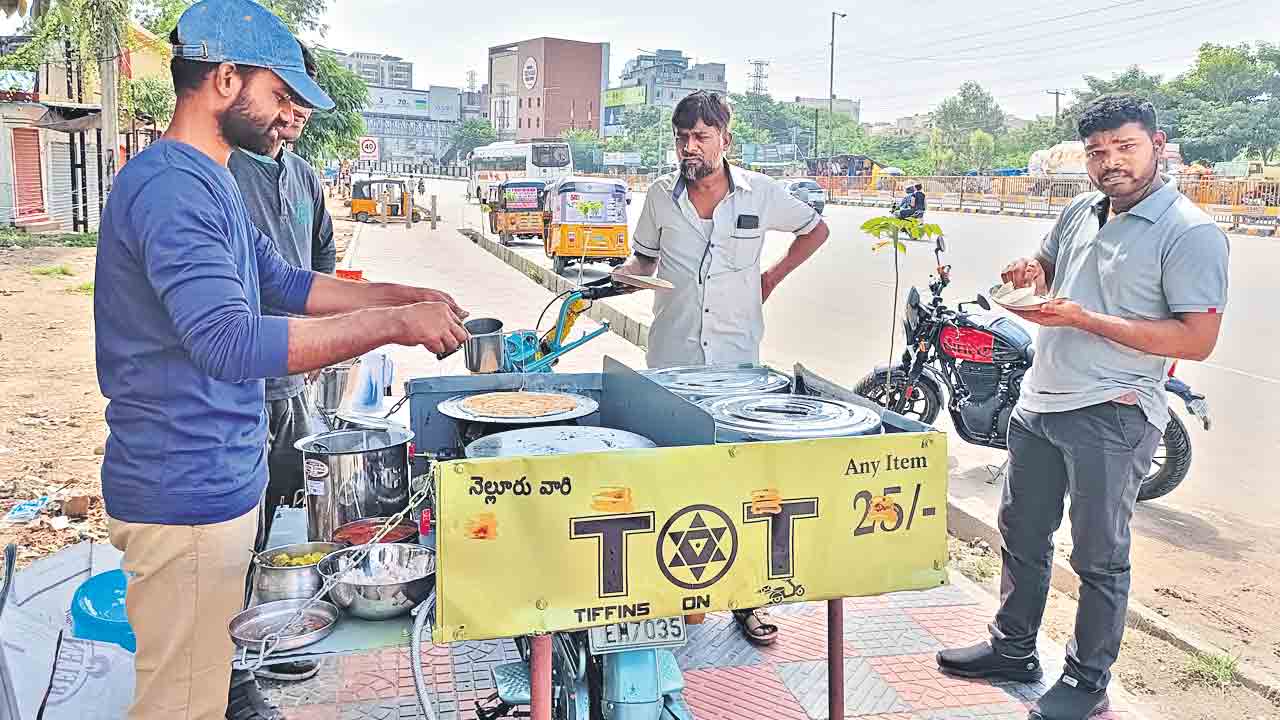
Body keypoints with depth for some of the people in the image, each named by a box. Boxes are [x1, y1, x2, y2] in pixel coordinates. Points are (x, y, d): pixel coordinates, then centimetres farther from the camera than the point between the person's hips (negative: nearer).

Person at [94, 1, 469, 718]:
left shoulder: (212, 179, 13)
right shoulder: (171, 187, -21)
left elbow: (282, 283, 18)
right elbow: (232, 342, -31)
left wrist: (407, 295, 8)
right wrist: (395, 324, -28)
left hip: (223, 470, 10)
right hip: (185, 494, -10)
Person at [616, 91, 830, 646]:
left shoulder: (760, 193, 1)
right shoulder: (661, 196, 5)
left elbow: (816, 229, 16)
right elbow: (644, 258, 18)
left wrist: (772, 277, 7)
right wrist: (619, 276, -4)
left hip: (738, 361, -1)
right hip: (670, 363, 1)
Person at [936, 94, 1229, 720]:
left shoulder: (1191, 233, -13)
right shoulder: (1079, 212, 10)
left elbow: (1198, 340, -19)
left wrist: (1083, 318, -22)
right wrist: (1030, 277, 1)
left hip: (1113, 416, -7)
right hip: (1039, 403, 8)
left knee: (1099, 558, 5)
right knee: (1021, 534, 18)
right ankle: (1013, 649, 35)